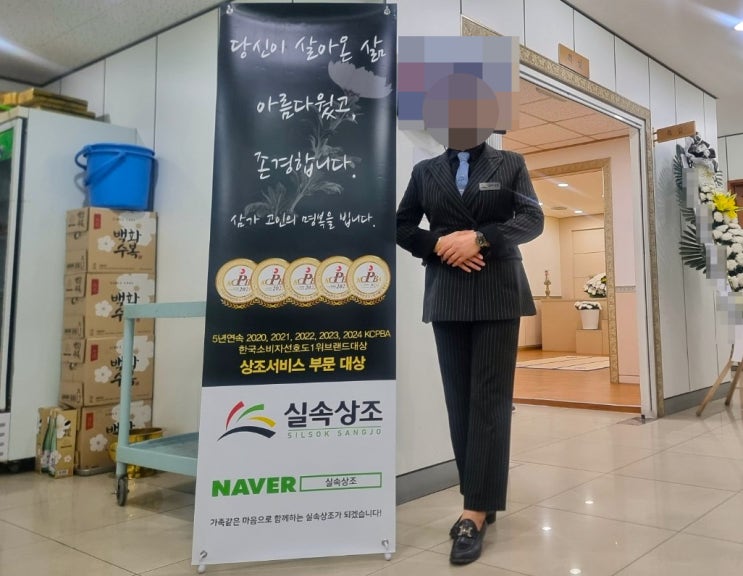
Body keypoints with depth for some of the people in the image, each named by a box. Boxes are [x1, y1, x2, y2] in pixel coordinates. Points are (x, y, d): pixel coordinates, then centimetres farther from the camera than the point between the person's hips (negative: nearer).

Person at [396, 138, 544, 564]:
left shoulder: (510, 164, 10)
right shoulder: (425, 171, 14)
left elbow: (533, 219, 0)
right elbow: (402, 225, 11)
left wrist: (480, 238, -14)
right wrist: (438, 244, -8)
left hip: (498, 293, -2)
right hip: (447, 295, 2)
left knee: (490, 398, -6)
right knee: (460, 399, 3)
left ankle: (476, 512, -3)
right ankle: (480, 502, 15)